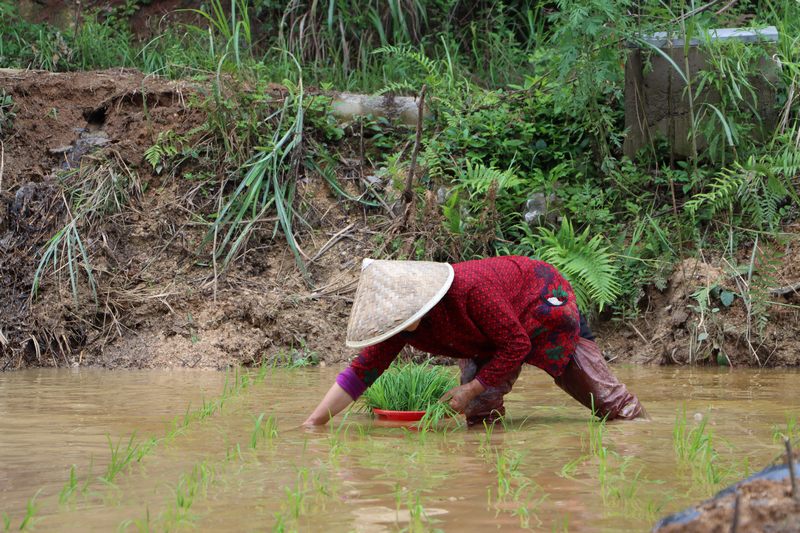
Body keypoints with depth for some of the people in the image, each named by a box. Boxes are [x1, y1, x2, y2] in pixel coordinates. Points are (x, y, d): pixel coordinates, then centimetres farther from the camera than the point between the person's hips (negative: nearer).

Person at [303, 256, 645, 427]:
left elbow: (516, 345, -32)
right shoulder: (400, 319, -23)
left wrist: (470, 389, -31)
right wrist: (313, 423, -29)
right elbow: (360, 371, -22)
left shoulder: (470, 289, -43)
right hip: (490, 335, 6)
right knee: (480, 413, -11)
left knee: (607, 402, 3)